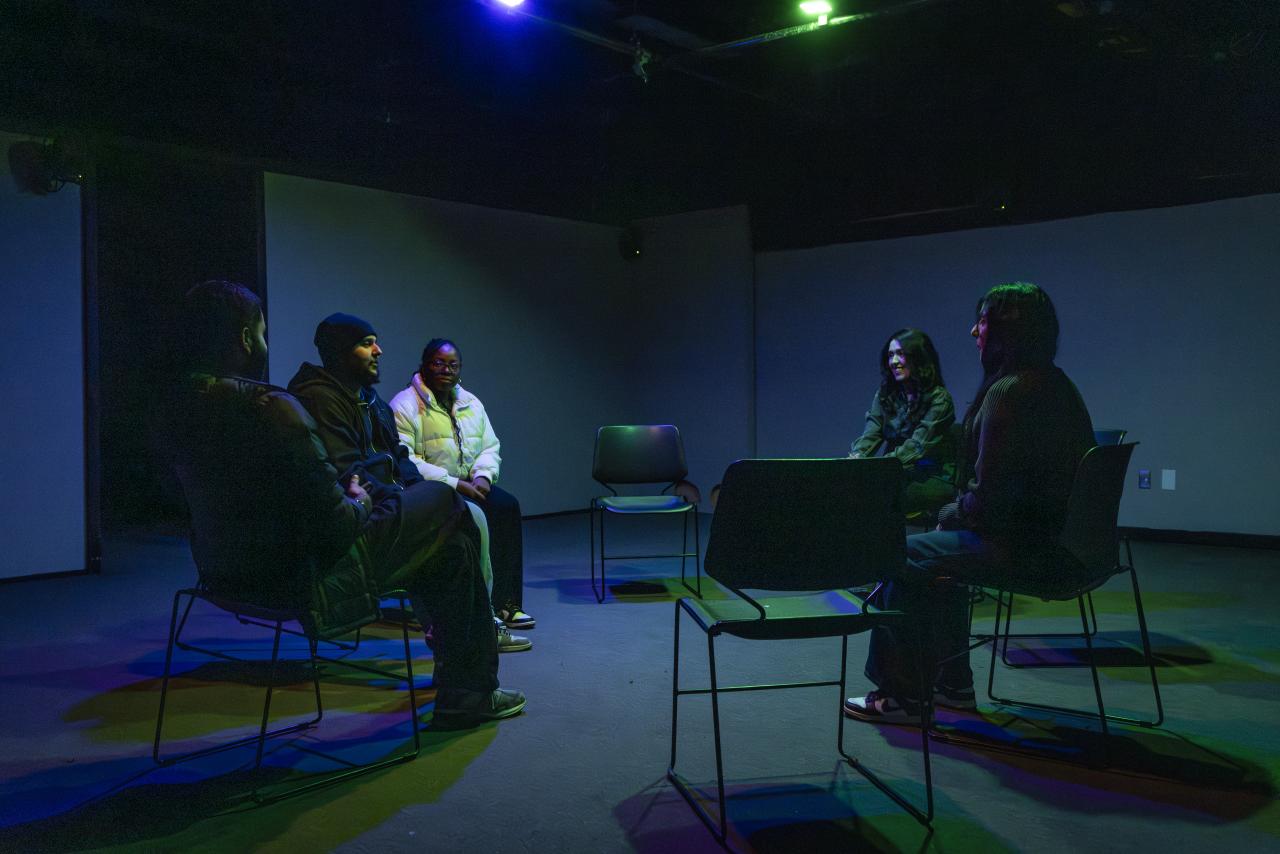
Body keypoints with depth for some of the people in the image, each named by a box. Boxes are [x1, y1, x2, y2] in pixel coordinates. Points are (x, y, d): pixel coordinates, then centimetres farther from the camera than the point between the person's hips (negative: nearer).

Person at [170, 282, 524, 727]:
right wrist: (361, 505, -1)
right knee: (447, 505, 4)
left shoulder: (179, 407, 2)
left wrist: (348, 493, 13)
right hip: (304, 585, -9)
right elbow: (336, 527, -24)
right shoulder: (270, 407, -26)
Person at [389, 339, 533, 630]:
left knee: (507, 505, -23)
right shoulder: (405, 405, -6)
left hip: (468, 484, 6)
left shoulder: (471, 403, 16)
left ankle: (505, 601, -23)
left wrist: (482, 476, -7)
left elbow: (491, 446, 16)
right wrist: (452, 483, -20)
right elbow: (403, 460, -16)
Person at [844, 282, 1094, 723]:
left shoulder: (1008, 392, -19)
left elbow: (987, 495, -20)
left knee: (903, 557, 3)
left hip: (1023, 546, -10)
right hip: (1060, 539, 10)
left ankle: (902, 695, 14)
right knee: (943, 548, 27)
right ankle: (952, 683, 31)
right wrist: (955, 514, 12)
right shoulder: (1056, 384, 12)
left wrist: (949, 516, 0)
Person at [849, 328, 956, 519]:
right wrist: (857, 457, -23)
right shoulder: (884, 395, 11)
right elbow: (871, 434, -1)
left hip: (934, 480, -5)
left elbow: (917, 445, -19)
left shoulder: (939, 398, -8)